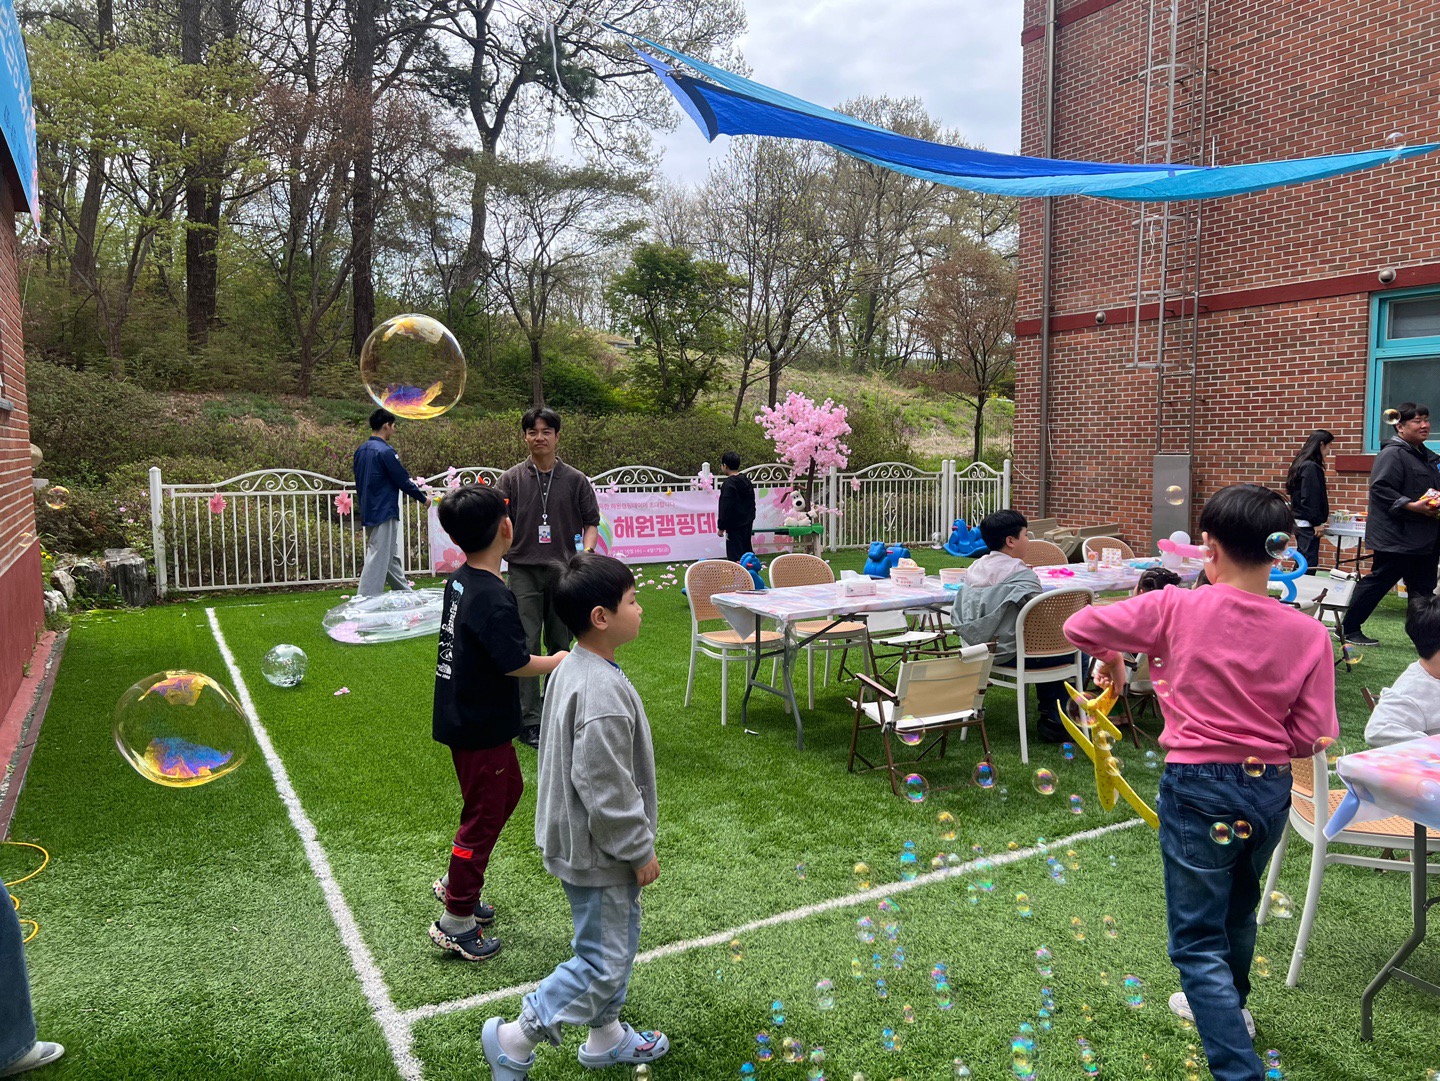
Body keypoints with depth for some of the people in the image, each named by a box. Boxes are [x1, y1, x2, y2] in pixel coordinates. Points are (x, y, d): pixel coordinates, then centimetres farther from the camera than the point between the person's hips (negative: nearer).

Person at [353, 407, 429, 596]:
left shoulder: (361, 451, 10)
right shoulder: (385, 451, -17)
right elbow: (403, 481, -13)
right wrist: (423, 498, 1)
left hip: (368, 512, 9)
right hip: (384, 513, -9)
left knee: (392, 557, 17)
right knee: (378, 560, -6)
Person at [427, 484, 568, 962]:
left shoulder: (459, 581, 3)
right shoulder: (494, 599, -26)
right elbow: (516, 664, -26)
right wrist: (557, 663, -9)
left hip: (461, 717, 9)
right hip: (481, 727, -9)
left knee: (508, 789, 24)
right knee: (484, 815, 4)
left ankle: (455, 881, 36)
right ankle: (455, 922, 18)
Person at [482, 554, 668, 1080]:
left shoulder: (572, 669, 0)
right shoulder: (604, 692, -31)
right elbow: (606, 789, -28)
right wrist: (640, 850, -14)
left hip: (578, 836, 10)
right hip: (599, 852, -10)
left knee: (615, 942, 24)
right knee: (603, 962, 6)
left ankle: (606, 1036, 42)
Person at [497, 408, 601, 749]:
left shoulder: (575, 480, 6)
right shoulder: (512, 478, 4)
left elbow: (591, 521, 9)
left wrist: (586, 549, -8)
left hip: (563, 571, 1)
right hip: (524, 570, -1)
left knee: (561, 644, 10)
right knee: (526, 646, -4)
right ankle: (529, 721, 2)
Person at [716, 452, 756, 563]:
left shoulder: (728, 484, -18)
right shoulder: (746, 480, 9)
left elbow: (726, 508, -19)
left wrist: (721, 527, -12)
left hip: (735, 526, -9)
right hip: (747, 524, 9)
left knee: (735, 557, -4)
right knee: (747, 551, 18)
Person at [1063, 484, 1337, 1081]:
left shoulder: (1176, 608, -16)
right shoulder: (1308, 634, -8)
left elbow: (1078, 626, -9)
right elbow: (1312, 736, -4)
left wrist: (1112, 661, 11)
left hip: (1198, 788, -5)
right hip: (1271, 789, 5)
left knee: (1199, 939, 7)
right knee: (1238, 908, 30)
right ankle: (1225, 1005, 55)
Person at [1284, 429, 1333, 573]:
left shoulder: (1302, 463, 13)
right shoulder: (1311, 467, -16)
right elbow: (1310, 497, -19)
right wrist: (1317, 523, -16)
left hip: (1299, 522, 10)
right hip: (1308, 524, -10)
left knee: (1302, 562, 15)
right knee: (1309, 564, -7)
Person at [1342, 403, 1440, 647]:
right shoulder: (1393, 454, -14)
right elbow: (1381, 489, -23)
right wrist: (1412, 506, -27)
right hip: (1396, 537, -10)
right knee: (1378, 582, -3)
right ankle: (1348, 628, 6)